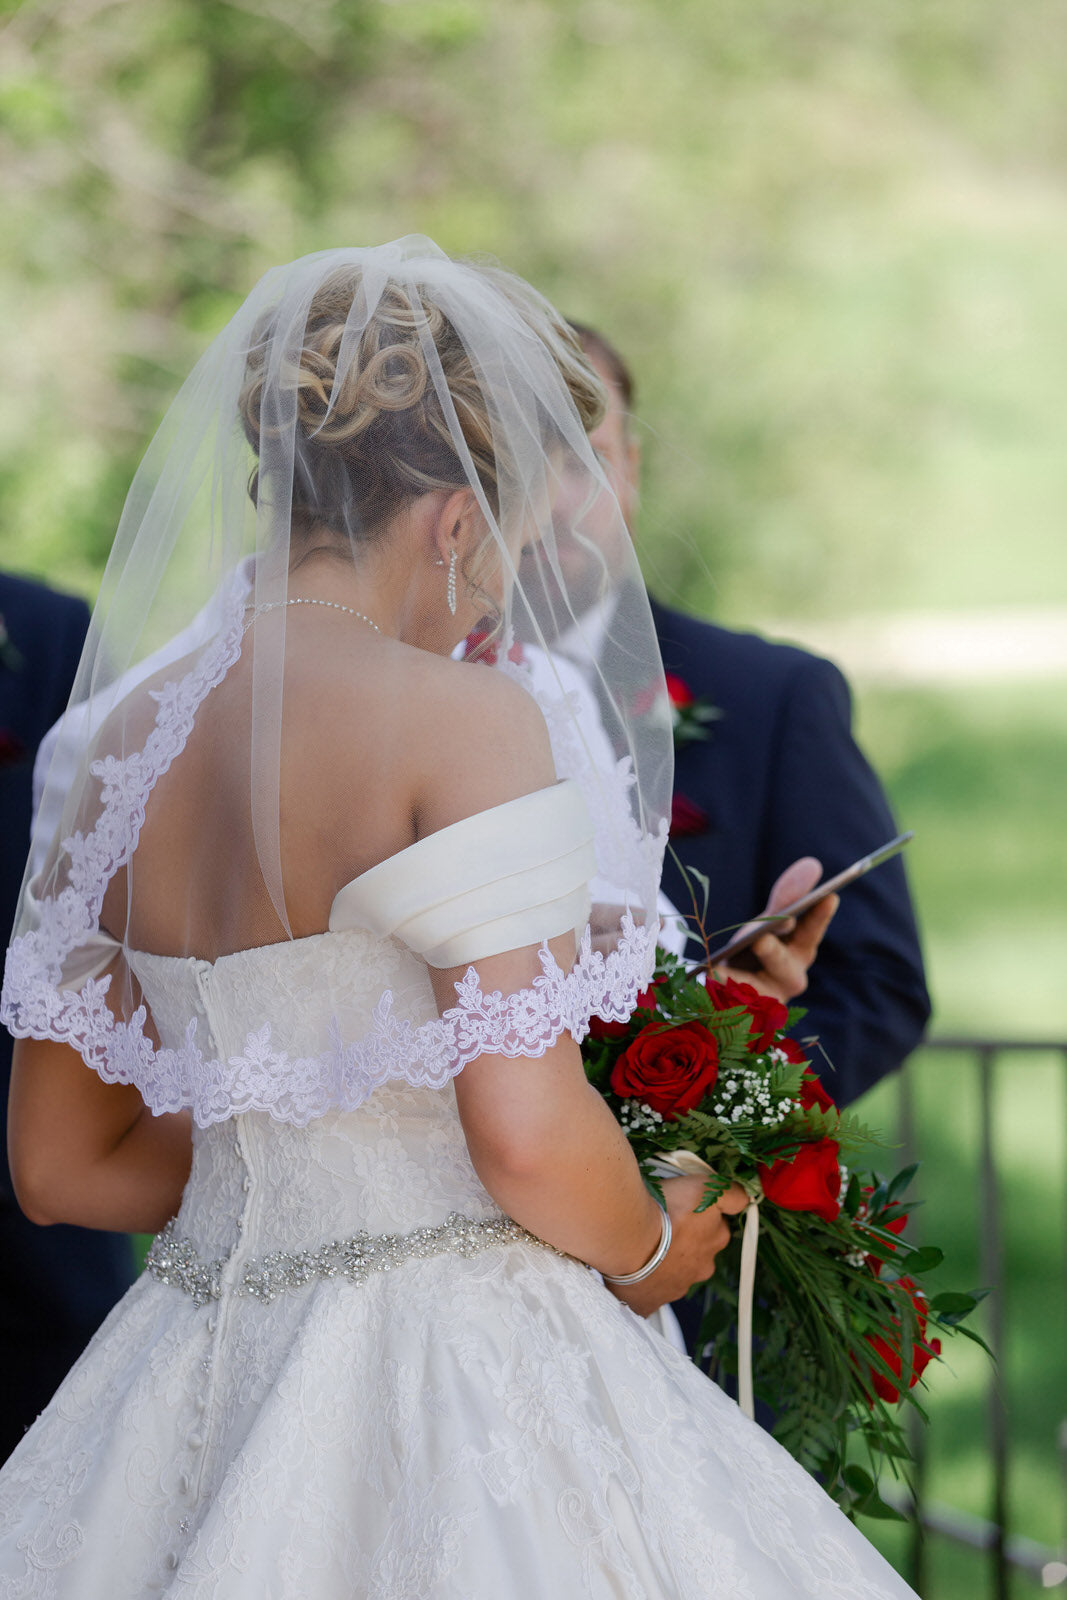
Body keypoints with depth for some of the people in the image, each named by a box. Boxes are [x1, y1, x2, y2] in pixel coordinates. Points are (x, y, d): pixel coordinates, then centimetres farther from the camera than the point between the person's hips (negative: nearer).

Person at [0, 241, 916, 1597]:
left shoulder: (121, 740, 7)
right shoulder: (465, 718, -13)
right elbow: (527, 1129, -20)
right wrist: (650, 1249, 0)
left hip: (209, 1379, 7)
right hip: (452, 1371, -7)